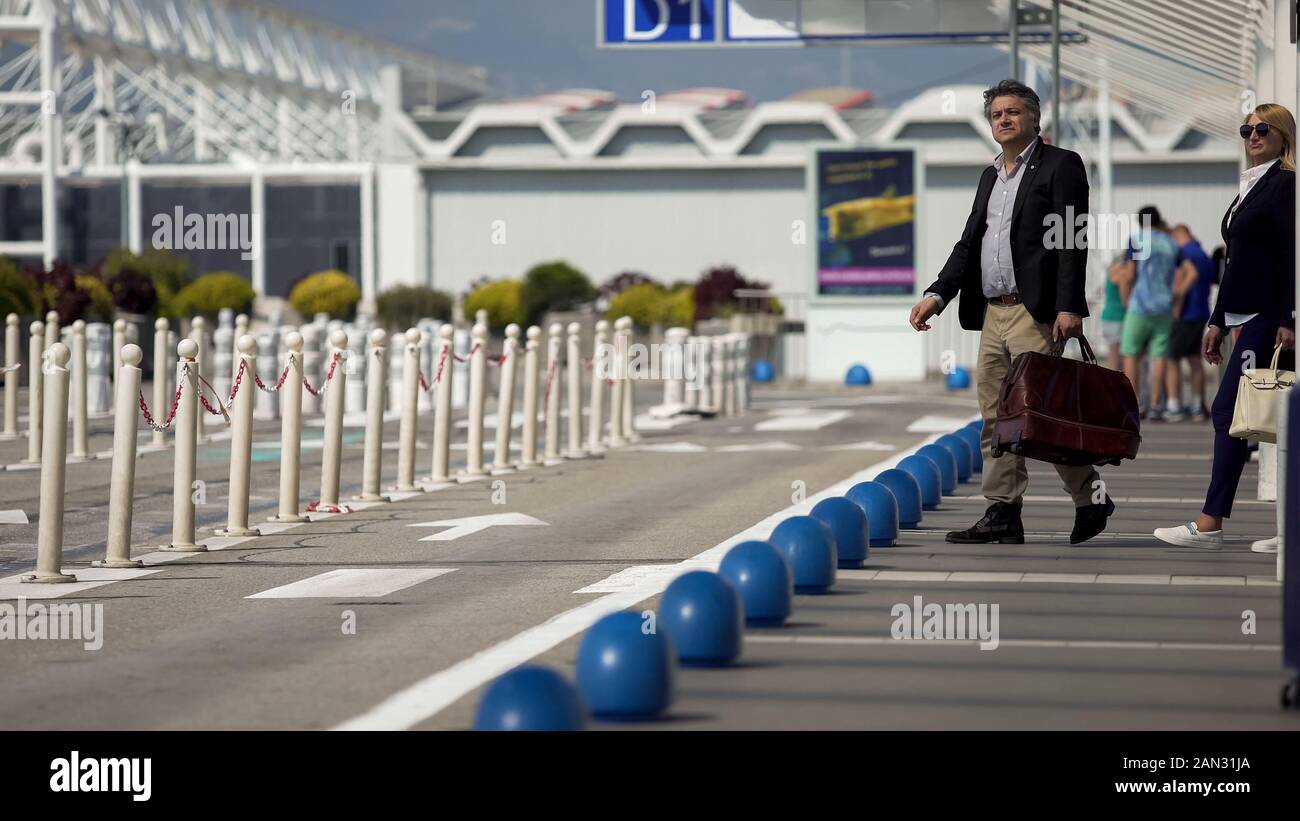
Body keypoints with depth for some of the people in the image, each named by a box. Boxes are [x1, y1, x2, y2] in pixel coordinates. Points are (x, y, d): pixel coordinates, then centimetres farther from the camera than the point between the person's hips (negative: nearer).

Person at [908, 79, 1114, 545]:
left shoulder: (1060, 166, -2)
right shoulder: (991, 176, 21)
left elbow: (1072, 240, -10)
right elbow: (969, 242, 21)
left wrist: (1068, 307, -19)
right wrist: (938, 294, 7)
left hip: (1035, 314, -8)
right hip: (992, 314, 8)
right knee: (996, 419, 6)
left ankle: (1091, 499, 5)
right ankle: (1003, 515, 8)